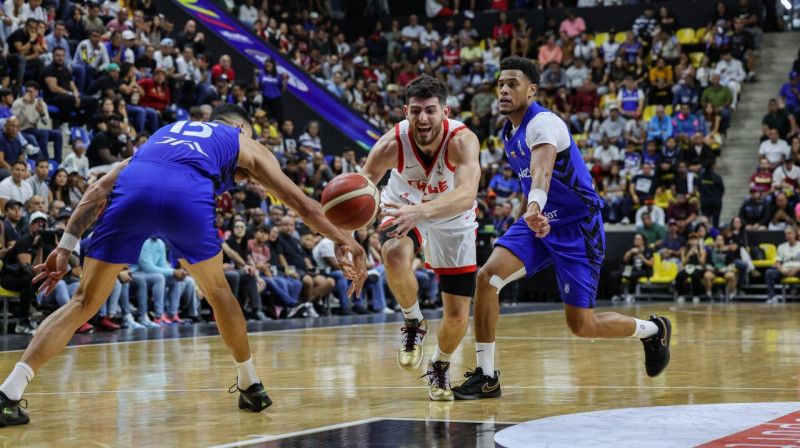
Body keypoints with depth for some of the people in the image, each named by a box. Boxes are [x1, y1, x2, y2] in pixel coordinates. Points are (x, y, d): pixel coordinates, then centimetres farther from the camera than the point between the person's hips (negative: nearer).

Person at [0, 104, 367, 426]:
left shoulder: (166, 132, 41)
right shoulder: (246, 145, 34)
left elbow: (99, 188, 31)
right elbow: (300, 202, 29)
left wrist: (66, 246, 26)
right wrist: (344, 243, 36)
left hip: (132, 190, 2)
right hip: (187, 197, -2)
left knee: (85, 301, 9)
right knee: (216, 290, 27)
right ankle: (251, 386, 36)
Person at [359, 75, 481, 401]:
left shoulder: (462, 141, -35)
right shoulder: (392, 145, -30)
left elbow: (467, 195, -51)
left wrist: (420, 212, -68)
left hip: (452, 219, 0)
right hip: (405, 209, 0)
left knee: (458, 315, -1)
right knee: (395, 256, -36)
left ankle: (440, 366, 33)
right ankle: (413, 323, -6)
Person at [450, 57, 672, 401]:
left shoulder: (543, 124, -21)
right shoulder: (509, 133, 7)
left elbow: (542, 169, -43)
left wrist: (535, 207, -61)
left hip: (576, 227, -7)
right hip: (538, 222, 7)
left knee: (582, 325, -5)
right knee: (488, 276, -17)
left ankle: (654, 330, 25)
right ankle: (485, 376, -9)